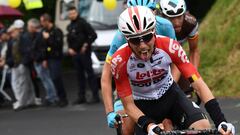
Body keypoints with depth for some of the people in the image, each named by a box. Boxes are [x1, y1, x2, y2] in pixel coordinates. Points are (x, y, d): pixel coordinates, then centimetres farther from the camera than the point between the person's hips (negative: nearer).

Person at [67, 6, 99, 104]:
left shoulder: (82, 23, -7)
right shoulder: (70, 26, 15)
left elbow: (93, 35, -11)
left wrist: (86, 45, -14)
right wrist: (70, 48, 7)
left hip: (84, 52, -7)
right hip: (75, 53, 7)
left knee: (90, 73, -6)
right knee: (80, 75, 9)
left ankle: (95, 96, -7)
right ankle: (81, 97, 12)